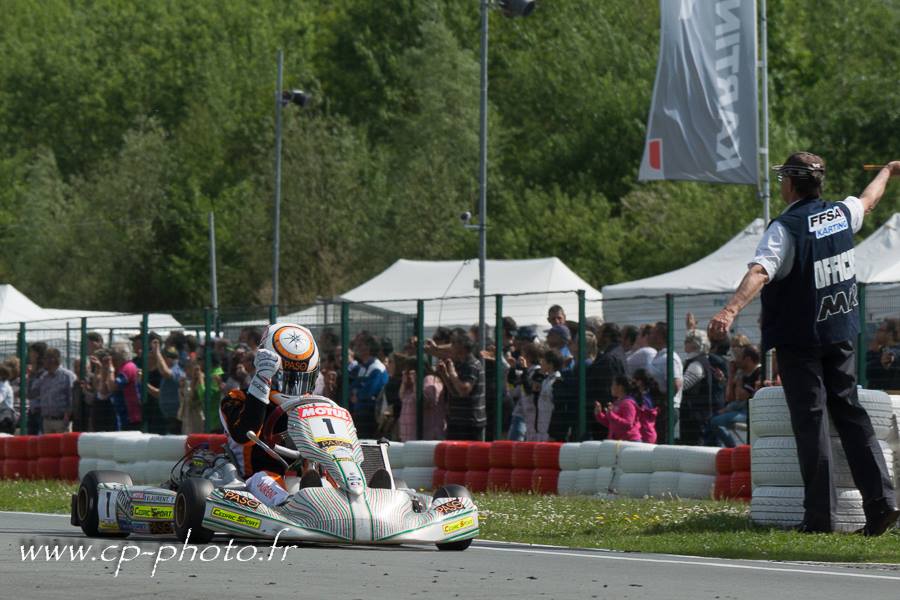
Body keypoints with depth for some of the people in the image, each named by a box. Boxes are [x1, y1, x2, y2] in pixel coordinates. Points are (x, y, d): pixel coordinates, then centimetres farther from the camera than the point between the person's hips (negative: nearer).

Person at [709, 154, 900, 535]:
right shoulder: (841, 214, 4)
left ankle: (820, 513, -5)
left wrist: (732, 309, -44)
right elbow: (869, 199, 27)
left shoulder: (786, 228, -15)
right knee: (850, 414, 11)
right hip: (840, 336, 6)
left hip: (799, 339, -6)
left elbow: (760, 271, -32)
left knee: (811, 421, -4)